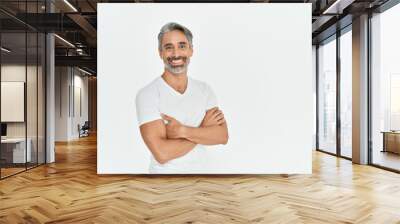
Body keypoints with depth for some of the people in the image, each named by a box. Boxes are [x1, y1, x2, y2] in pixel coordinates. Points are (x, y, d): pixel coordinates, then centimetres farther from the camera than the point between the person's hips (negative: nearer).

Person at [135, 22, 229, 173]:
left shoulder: (204, 89, -3)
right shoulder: (147, 94, -18)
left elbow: (222, 136, -12)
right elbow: (162, 153, -25)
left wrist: (182, 130, -24)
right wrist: (204, 128, -17)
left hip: (197, 171, 4)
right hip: (164, 172, -4)